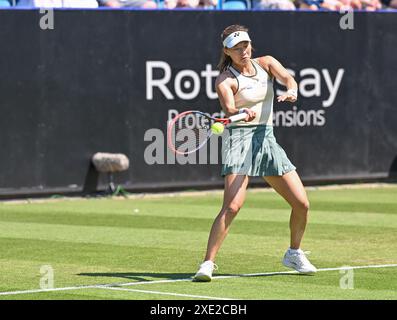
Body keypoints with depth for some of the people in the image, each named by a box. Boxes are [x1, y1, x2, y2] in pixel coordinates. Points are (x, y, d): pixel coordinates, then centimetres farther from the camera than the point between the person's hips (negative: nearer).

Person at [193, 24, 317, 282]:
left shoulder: (266, 64, 8)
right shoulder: (226, 80, -7)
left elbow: (288, 79, -11)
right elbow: (229, 110, -25)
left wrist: (291, 91, -34)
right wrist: (244, 113, -48)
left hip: (267, 140, 6)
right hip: (239, 141, -5)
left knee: (302, 204, 4)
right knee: (232, 206, -23)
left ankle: (294, 254, 28)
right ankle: (208, 263, -20)